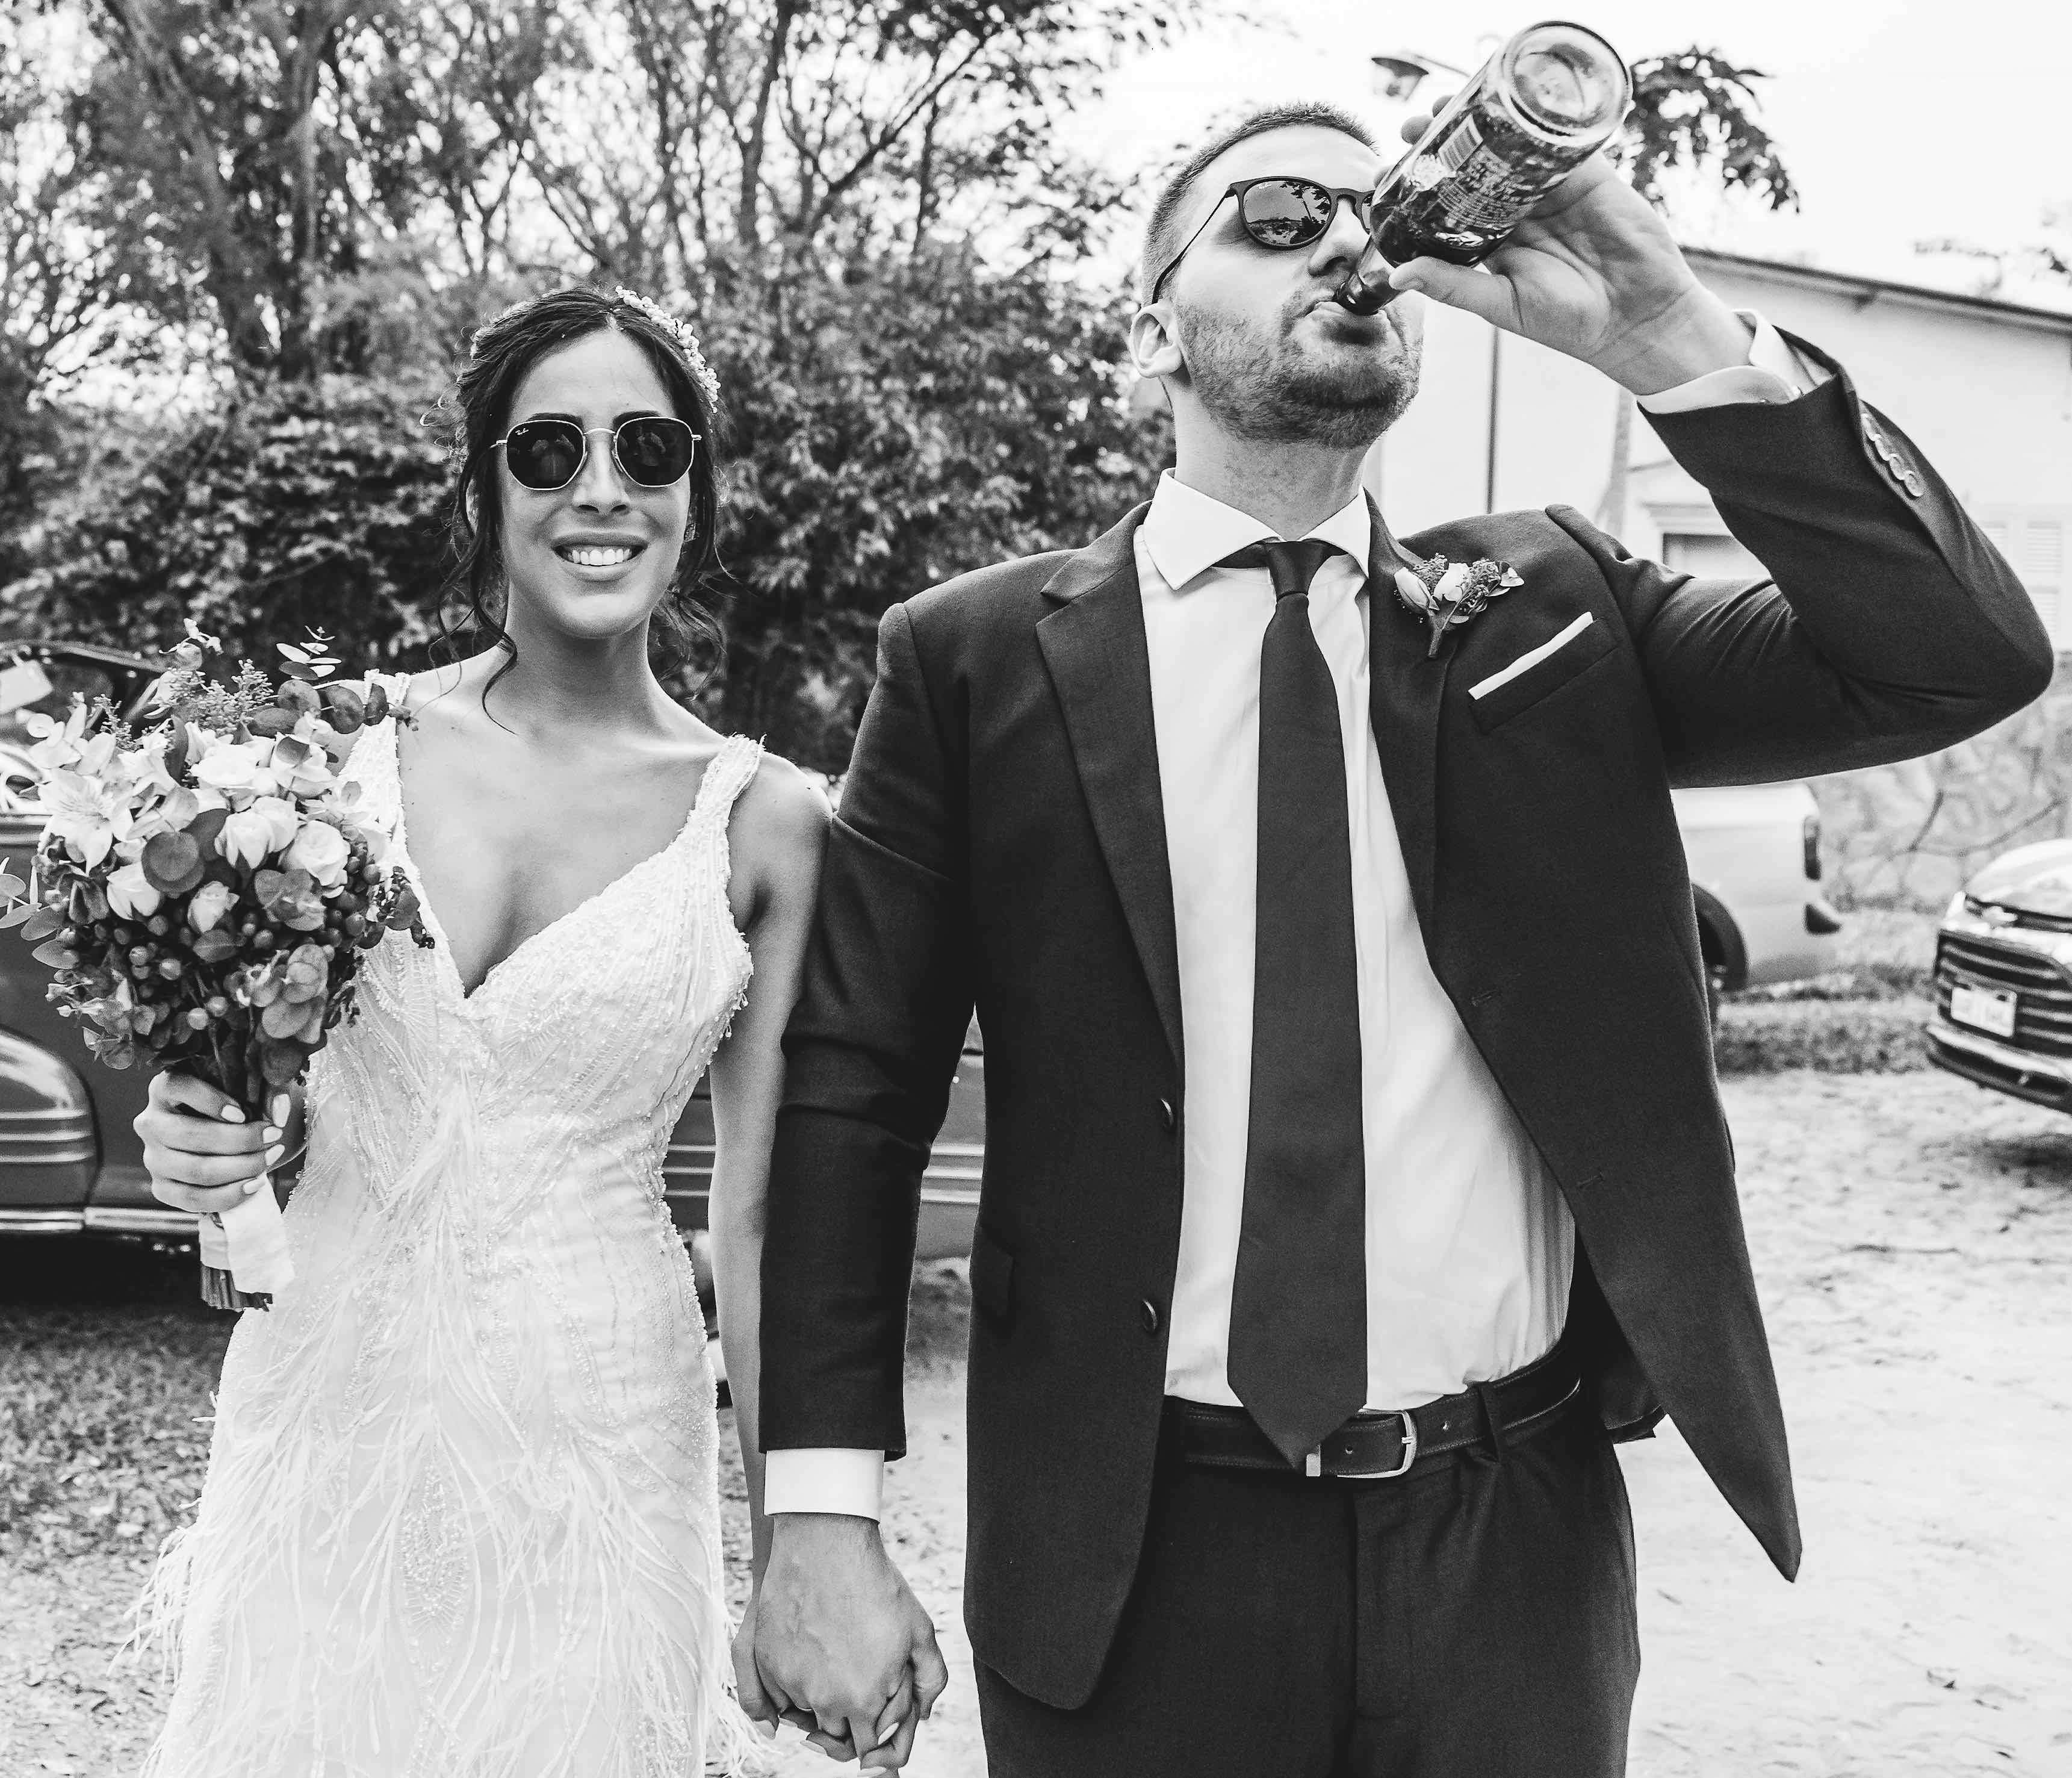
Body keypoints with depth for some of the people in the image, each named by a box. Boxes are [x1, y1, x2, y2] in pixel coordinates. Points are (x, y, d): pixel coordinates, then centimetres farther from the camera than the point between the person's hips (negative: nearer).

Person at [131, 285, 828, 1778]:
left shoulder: (766, 823, -4)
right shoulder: (350, 741, -1)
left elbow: (758, 1222, 0)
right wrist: (190, 1137, -9)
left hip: (589, 1446, -1)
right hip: (319, 1415, 2)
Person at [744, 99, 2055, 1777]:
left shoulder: (1553, 606, 4)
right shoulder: (979, 658, -1)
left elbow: (1968, 661, -7)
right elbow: (853, 1094, -2)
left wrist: (1671, 337, -15)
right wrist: (822, 1521, -8)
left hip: (1520, 1552, 2)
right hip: (1134, 1568, -2)